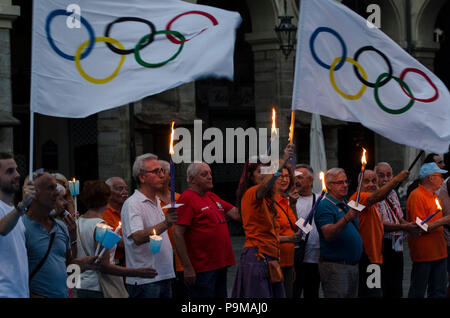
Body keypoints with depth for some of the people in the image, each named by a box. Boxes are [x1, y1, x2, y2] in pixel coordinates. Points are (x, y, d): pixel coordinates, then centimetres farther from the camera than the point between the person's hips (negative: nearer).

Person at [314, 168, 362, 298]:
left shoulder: (346, 205, 17)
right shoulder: (324, 206, -10)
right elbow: (328, 235, -25)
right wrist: (346, 218, -35)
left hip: (353, 266, 9)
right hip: (335, 266, -9)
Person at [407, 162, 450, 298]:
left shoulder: (433, 195, 15)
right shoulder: (417, 196, -13)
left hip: (439, 251, 9)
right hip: (424, 253, -9)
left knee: (439, 291, 10)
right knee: (418, 293, -1)